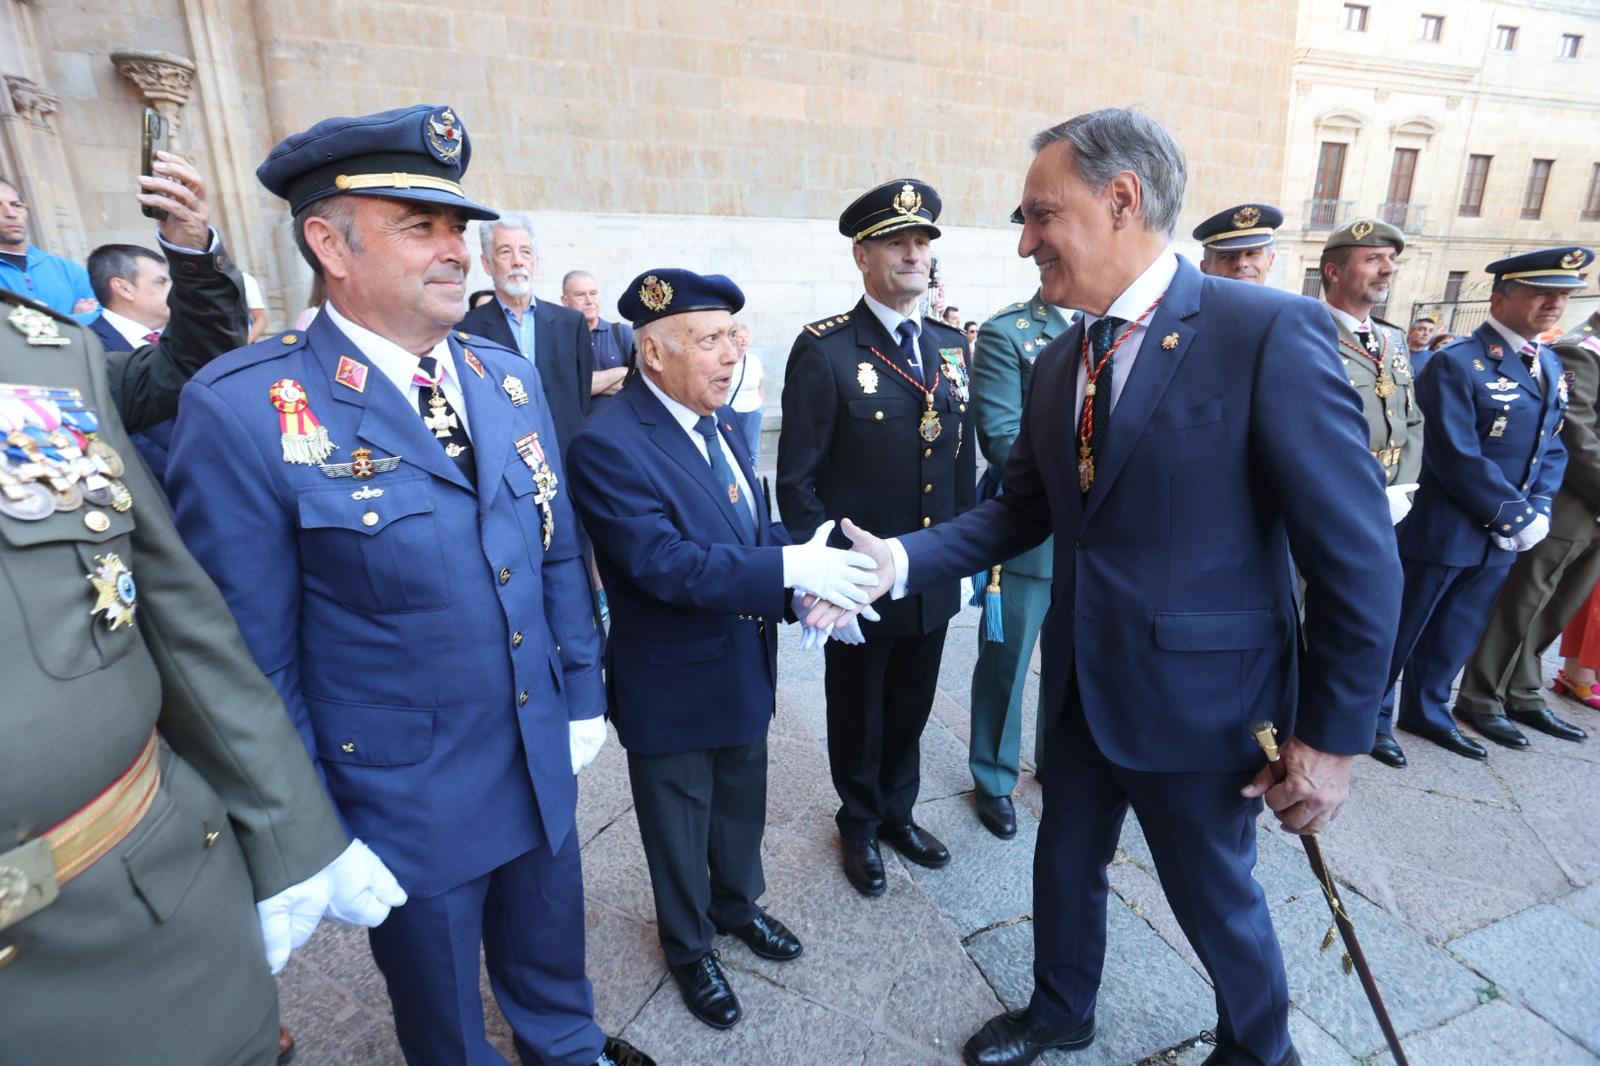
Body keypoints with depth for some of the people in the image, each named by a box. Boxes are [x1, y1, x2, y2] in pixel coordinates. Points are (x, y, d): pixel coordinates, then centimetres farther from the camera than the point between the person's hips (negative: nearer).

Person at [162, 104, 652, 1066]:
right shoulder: (244, 410, -18)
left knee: (551, 957, 29)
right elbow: (252, 655, -14)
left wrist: (584, 697, 5)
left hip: (545, 766, 5)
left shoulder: (509, 377, -1)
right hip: (404, 800, -4)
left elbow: (558, 555, 3)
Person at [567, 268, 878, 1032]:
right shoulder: (608, 443, -24)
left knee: (742, 804, 26)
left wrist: (807, 571, -14)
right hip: (673, 682, -7)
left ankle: (738, 905, 54)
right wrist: (790, 568, -34)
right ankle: (688, 947, 45)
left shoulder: (722, 419, 1)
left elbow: (754, 523, 5)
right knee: (681, 821, 18)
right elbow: (665, 562, -32)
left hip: (745, 665, 7)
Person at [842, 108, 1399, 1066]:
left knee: (1216, 898, 19)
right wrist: (901, 559, -10)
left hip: (1201, 696, -5)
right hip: (1083, 686, 6)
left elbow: (1359, 556, -16)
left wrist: (1334, 737, -12)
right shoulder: (1060, 364, 3)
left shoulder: (1272, 333, -18)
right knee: (1066, 865, 24)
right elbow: (1020, 511, 4)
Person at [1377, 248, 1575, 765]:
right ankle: (1371, 714, 19)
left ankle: (1426, 711, 33)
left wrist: (1538, 510, -2)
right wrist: (1518, 518, -15)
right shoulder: (1456, 363, -15)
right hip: (1443, 529, -7)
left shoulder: (1550, 365, 12)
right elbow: (1459, 458, -21)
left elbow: (1552, 447, 14)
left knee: (1456, 634, 17)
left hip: (1501, 535, 8)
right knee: (1401, 629, 5)